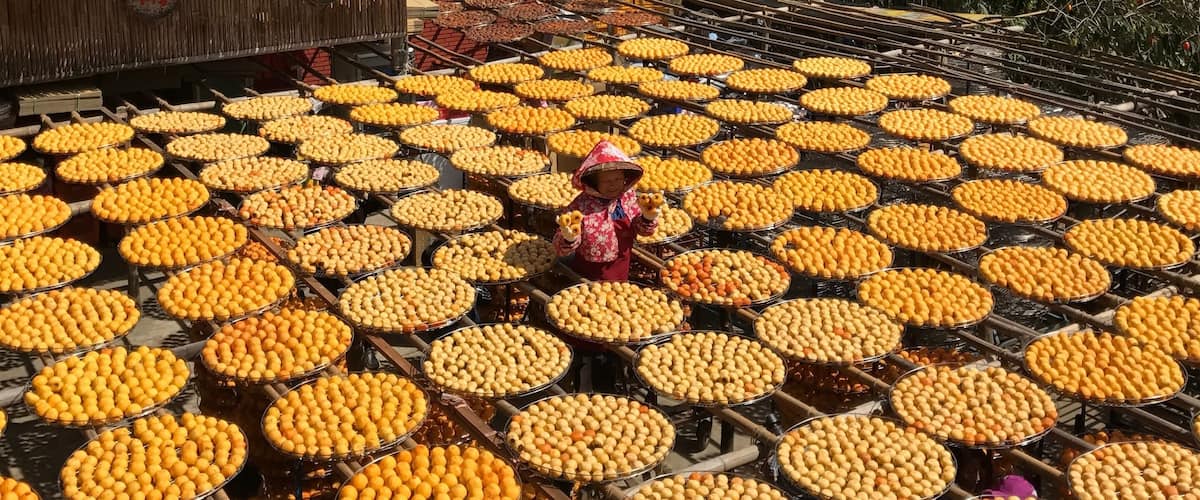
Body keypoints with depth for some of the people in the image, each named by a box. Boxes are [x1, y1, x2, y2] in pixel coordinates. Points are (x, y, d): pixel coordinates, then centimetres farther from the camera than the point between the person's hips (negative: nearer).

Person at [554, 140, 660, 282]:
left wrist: (647, 218, -19)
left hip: (621, 271, 5)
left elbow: (643, 230, 2)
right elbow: (562, 249, -21)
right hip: (590, 276, -5)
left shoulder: (629, 196, -10)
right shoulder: (581, 207, -25)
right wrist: (569, 239, -42)